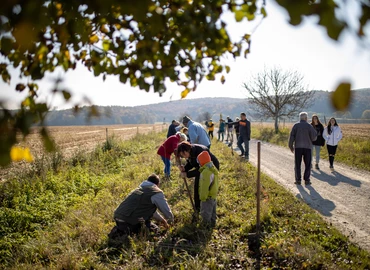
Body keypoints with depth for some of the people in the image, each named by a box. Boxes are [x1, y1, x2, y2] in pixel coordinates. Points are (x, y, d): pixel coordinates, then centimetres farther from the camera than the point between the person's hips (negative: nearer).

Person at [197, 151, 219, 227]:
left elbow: (205, 186, -27)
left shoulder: (206, 172, -28)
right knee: (212, 212, 24)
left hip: (208, 197, -10)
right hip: (213, 195, 10)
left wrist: (203, 198, -19)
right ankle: (212, 223, 38)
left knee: (205, 213, 3)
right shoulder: (213, 168, 4)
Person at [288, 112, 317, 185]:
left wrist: (291, 146, 4)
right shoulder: (309, 126, -3)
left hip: (297, 147, 1)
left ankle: (298, 180, 5)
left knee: (297, 164, 7)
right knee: (307, 165, 8)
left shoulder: (296, 125, 0)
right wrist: (314, 133, 17)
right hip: (307, 147, -1)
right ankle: (307, 180, 6)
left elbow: (291, 136, -4)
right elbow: (314, 138, -4)